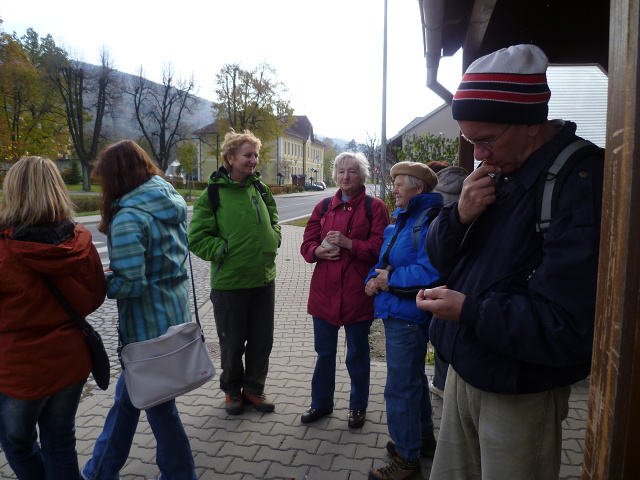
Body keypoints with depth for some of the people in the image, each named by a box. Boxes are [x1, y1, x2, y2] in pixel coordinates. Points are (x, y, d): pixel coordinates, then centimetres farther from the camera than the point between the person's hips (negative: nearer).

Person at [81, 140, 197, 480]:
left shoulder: (128, 218, -21)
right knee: (128, 392, 24)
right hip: (176, 315, 9)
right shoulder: (172, 202, 4)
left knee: (158, 405, 11)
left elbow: (129, 284, -24)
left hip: (149, 328, -9)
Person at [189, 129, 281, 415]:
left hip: (264, 278, 5)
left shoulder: (260, 188, 7)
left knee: (262, 340, 13)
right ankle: (231, 390, 35)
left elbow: (273, 220, 22)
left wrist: (273, 240, 4)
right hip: (229, 282, -4)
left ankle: (253, 388, 34)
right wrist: (224, 251, -15)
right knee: (232, 342, 12)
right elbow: (197, 238, -7)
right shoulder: (213, 193, -7)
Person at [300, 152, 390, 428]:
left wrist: (347, 243, -22)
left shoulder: (375, 207, -3)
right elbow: (307, 245, 9)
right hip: (324, 290, 4)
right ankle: (321, 403, 36)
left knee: (357, 354, 12)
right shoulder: (324, 207, 10)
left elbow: (379, 249, -11)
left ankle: (358, 406, 33)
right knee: (324, 352, 16)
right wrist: (319, 251, -12)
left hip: (357, 292, -3)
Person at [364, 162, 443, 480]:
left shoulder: (430, 220, -18)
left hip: (408, 316, -10)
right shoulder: (402, 220, 14)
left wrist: (390, 281, -19)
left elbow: (429, 271, -30)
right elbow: (386, 260, 19)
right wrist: (374, 278, -1)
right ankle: (423, 438, 41)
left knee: (400, 388, -1)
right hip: (396, 312, 10)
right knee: (413, 379, 23)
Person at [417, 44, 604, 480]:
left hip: (519, 394, -7)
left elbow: (573, 329, -25)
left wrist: (469, 311, -21)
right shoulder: (499, 172, 5)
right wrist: (460, 216, -13)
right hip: (464, 369, 7)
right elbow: (436, 255, 6)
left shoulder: (582, 184, -21)